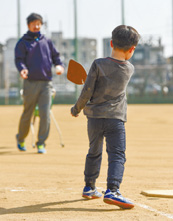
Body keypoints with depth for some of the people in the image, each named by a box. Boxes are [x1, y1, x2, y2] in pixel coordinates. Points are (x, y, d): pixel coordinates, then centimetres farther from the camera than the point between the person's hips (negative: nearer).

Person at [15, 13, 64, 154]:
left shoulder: (47, 42, 17)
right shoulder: (23, 43, 7)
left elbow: (56, 56, 18)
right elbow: (19, 59, -4)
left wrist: (59, 66, -5)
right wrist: (22, 69, -26)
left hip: (46, 83, 2)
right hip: (31, 83, -2)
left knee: (45, 114, -8)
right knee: (27, 114, 5)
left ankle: (41, 143, -2)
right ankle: (21, 139, 27)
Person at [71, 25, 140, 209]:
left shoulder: (98, 65, -8)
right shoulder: (129, 69, -2)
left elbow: (87, 92, -8)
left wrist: (76, 108, 7)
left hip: (94, 116, 2)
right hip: (115, 118, -2)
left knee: (94, 153, 19)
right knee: (117, 155, -6)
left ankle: (89, 188, 30)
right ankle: (112, 190, -24)